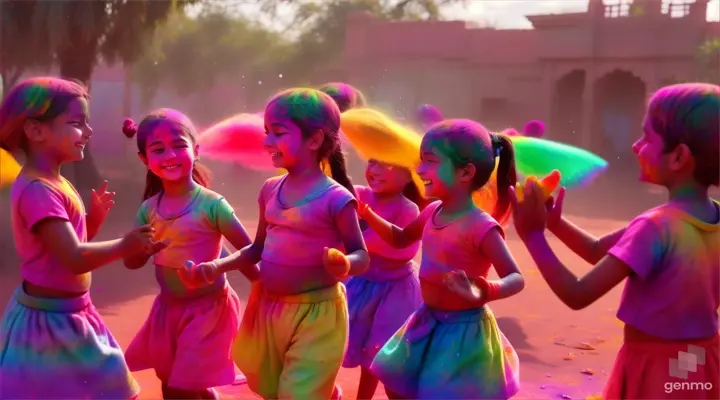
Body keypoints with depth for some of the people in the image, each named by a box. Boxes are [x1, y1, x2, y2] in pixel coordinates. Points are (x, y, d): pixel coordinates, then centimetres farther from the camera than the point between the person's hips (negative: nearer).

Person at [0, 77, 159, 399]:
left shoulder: (54, 184, 8)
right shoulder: (38, 190, -24)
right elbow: (75, 258, -31)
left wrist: (96, 216, 0)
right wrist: (125, 246, -19)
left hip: (69, 315, 10)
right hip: (50, 320, -10)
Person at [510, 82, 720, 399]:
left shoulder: (656, 226, -25)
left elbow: (577, 295, -25)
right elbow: (599, 250, 5)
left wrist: (532, 233, -18)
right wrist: (553, 221, -5)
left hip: (655, 371, -7)